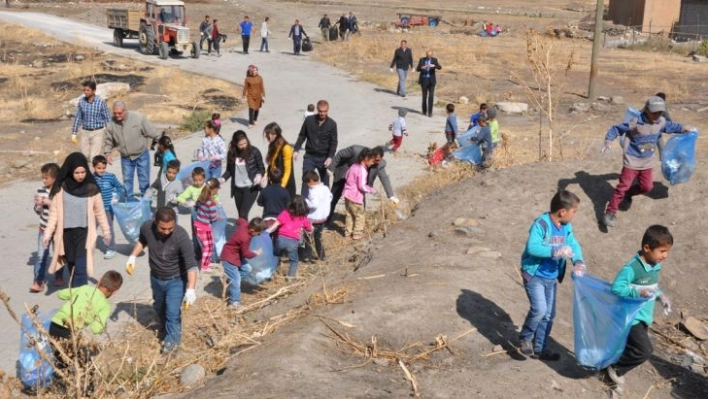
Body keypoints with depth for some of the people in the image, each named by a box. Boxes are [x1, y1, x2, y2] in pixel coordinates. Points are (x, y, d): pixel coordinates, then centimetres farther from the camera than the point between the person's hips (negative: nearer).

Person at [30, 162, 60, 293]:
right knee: (41, 255, 0)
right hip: (44, 228, 2)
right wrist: (39, 204, -17)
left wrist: (50, 203, -25)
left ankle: (59, 276, 34)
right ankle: (38, 281, 5)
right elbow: (38, 211, 4)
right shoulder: (40, 191, -4)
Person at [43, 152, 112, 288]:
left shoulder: (91, 188, -5)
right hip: (66, 232, 2)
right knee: (72, 265, 14)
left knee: (81, 268, -11)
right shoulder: (61, 188, -3)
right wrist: (47, 234, -2)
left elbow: (100, 212, 5)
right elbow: (54, 213, 1)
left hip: (84, 232, -2)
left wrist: (106, 232, 11)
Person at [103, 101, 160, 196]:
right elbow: (108, 140, 3)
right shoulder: (112, 123, -9)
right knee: (127, 180, 11)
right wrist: (107, 153, -9)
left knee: (144, 180, 7)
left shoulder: (138, 118, -18)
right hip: (126, 158, 3)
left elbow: (153, 133, -13)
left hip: (142, 155, -2)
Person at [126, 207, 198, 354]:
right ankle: (165, 330, 53)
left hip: (176, 280, -5)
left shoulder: (181, 236, -34)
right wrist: (133, 256, -10)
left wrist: (190, 289, -42)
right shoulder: (146, 227, -22)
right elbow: (141, 241, 4)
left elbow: (191, 264, -34)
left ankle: (172, 340, 18)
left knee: (172, 312, -5)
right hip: (156, 277, 5)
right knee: (159, 307, 25)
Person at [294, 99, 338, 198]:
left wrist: (330, 157, -14)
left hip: (324, 158, 0)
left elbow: (333, 142, -4)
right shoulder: (309, 120, -4)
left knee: (325, 182, 9)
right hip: (309, 156, 0)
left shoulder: (332, 124, -5)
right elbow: (302, 136, 6)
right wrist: (296, 150, -2)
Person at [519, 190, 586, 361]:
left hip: (551, 278, 8)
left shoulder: (566, 227, 1)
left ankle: (540, 349, 26)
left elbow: (574, 245, 5)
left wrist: (578, 262, -15)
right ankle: (526, 337, 9)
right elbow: (532, 248, -32)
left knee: (549, 314, 12)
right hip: (534, 275, -8)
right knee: (539, 309, -18)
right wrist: (556, 252, -39)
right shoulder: (541, 224, -23)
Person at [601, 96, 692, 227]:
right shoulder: (635, 122, -21)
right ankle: (610, 213, -7)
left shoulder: (661, 122, -2)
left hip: (647, 162, 6)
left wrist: (683, 129, 29)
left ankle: (628, 195, 37)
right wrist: (608, 141, -31)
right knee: (623, 186, -11)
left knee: (647, 187, 8)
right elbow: (616, 129, -17)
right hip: (632, 161, -6)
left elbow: (670, 126, 23)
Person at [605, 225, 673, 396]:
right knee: (645, 350, -13)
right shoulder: (632, 268, -25)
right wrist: (638, 292, -35)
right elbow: (616, 288, -27)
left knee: (629, 347, 16)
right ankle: (615, 368, 8)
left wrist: (661, 296, 2)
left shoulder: (656, 266, 3)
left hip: (645, 316, 9)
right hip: (631, 317, -9)